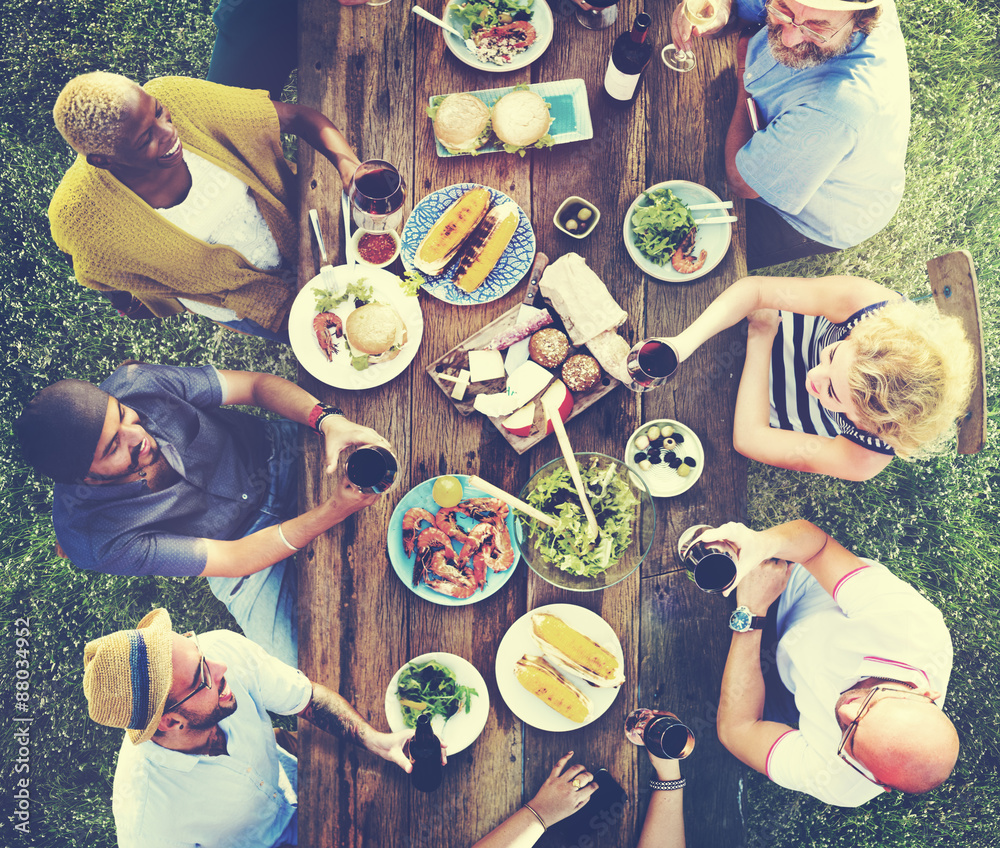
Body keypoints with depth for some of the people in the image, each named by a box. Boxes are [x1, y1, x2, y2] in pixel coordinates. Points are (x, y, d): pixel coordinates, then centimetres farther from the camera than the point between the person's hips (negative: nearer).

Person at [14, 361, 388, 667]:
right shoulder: (104, 541, -31)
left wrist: (328, 419, -34)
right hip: (245, 545, -3)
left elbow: (257, 384, -16)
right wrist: (332, 512, -34)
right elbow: (236, 559, -25)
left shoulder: (134, 384, -26)